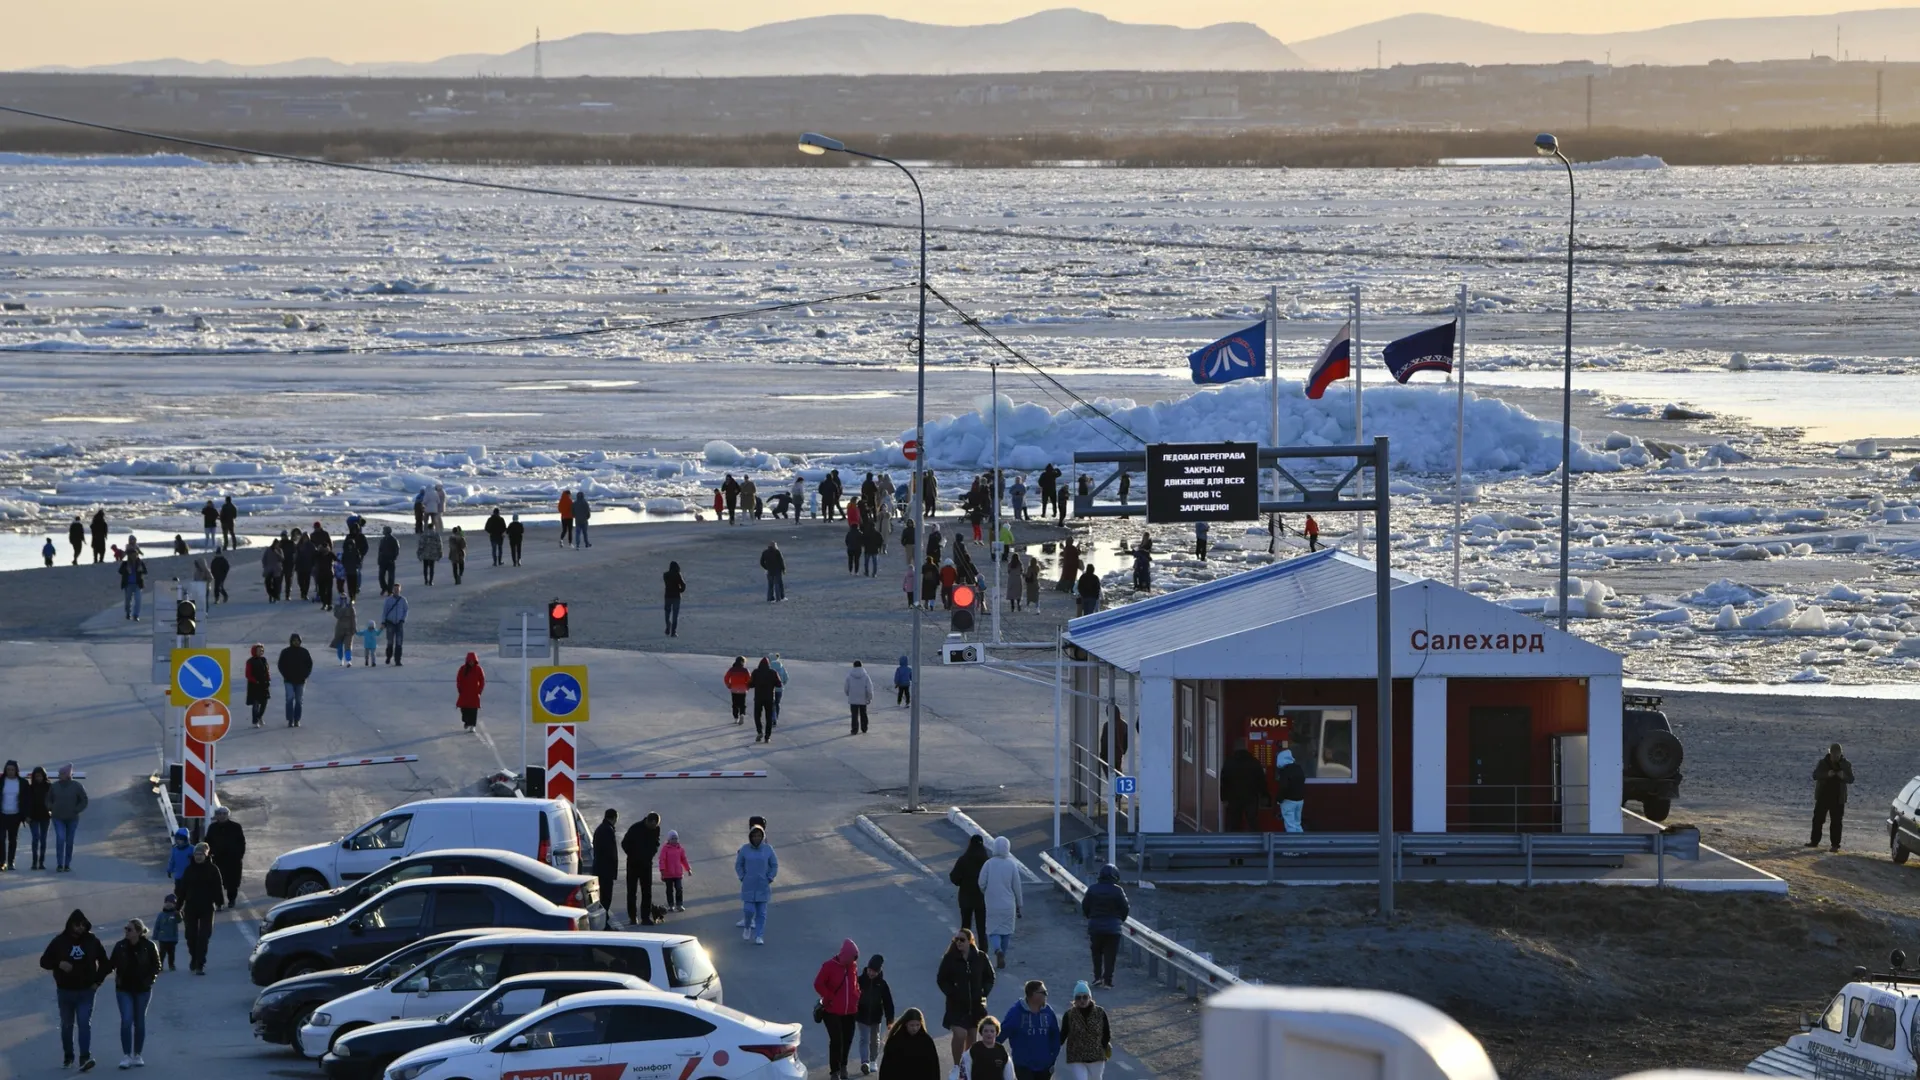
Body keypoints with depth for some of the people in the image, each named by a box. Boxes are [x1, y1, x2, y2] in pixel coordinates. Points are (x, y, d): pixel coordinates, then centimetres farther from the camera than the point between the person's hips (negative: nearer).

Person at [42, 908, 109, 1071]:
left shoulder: (92, 941, -1)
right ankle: (68, 1056, 23)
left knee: (85, 1023, -12)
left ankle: (85, 1057, -18)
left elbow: (104, 963, 11)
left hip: (86, 991, -1)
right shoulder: (59, 941, -4)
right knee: (66, 1025, 10)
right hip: (65, 991, 1)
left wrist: (98, 981, 1)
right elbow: (44, 961, 0)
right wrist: (59, 964, -19)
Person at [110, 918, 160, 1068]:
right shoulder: (120, 946, -5)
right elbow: (111, 964, 1)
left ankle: (137, 1055, 22)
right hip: (124, 989, 0)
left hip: (142, 989, 0)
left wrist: (149, 979, -12)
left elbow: (156, 966, -1)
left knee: (139, 1022, 10)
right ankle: (126, 1056, -5)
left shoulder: (148, 946, -10)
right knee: (126, 1020, -10)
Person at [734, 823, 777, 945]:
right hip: (748, 885, 0)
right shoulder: (745, 849, -6)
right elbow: (738, 865, 4)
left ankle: (759, 936, 7)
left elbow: (774, 865, 3)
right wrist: (743, 878, -5)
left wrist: (769, 879, -5)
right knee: (749, 910, -5)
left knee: (761, 912, 1)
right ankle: (748, 927, 24)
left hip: (763, 886, 0)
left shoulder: (768, 849, -6)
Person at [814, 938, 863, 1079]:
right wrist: (831, 998, -11)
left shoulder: (853, 966, 4)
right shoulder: (829, 966, -11)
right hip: (833, 1011, -5)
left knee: (847, 1040, 12)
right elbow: (818, 984, -9)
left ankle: (843, 1066, 31)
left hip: (850, 1011, 5)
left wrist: (857, 997, 5)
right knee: (836, 1040, -10)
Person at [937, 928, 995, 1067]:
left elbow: (990, 977, 10)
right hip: (957, 1004, -3)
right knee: (959, 1035, -15)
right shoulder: (950, 959, -9)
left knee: (972, 1036, 12)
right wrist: (951, 993, -12)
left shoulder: (980, 957, -3)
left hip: (976, 1004, 3)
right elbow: (941, 979, -2)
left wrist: (984, 992, -2)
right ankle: (957, 1066, -2)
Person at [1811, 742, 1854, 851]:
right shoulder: (1822, 763, 1)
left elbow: (1851, 779, -2)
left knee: (1836, 822, -3)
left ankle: (1835, 844, 1)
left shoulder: (1846, 764, 1)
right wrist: (1827, 774, -29)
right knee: (1817, 819, 6)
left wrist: (1844, 777, -26)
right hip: (1822, 796, 1)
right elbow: (1815, 775, -11)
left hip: (1838, 798, -1)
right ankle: (1814, 841, 18)